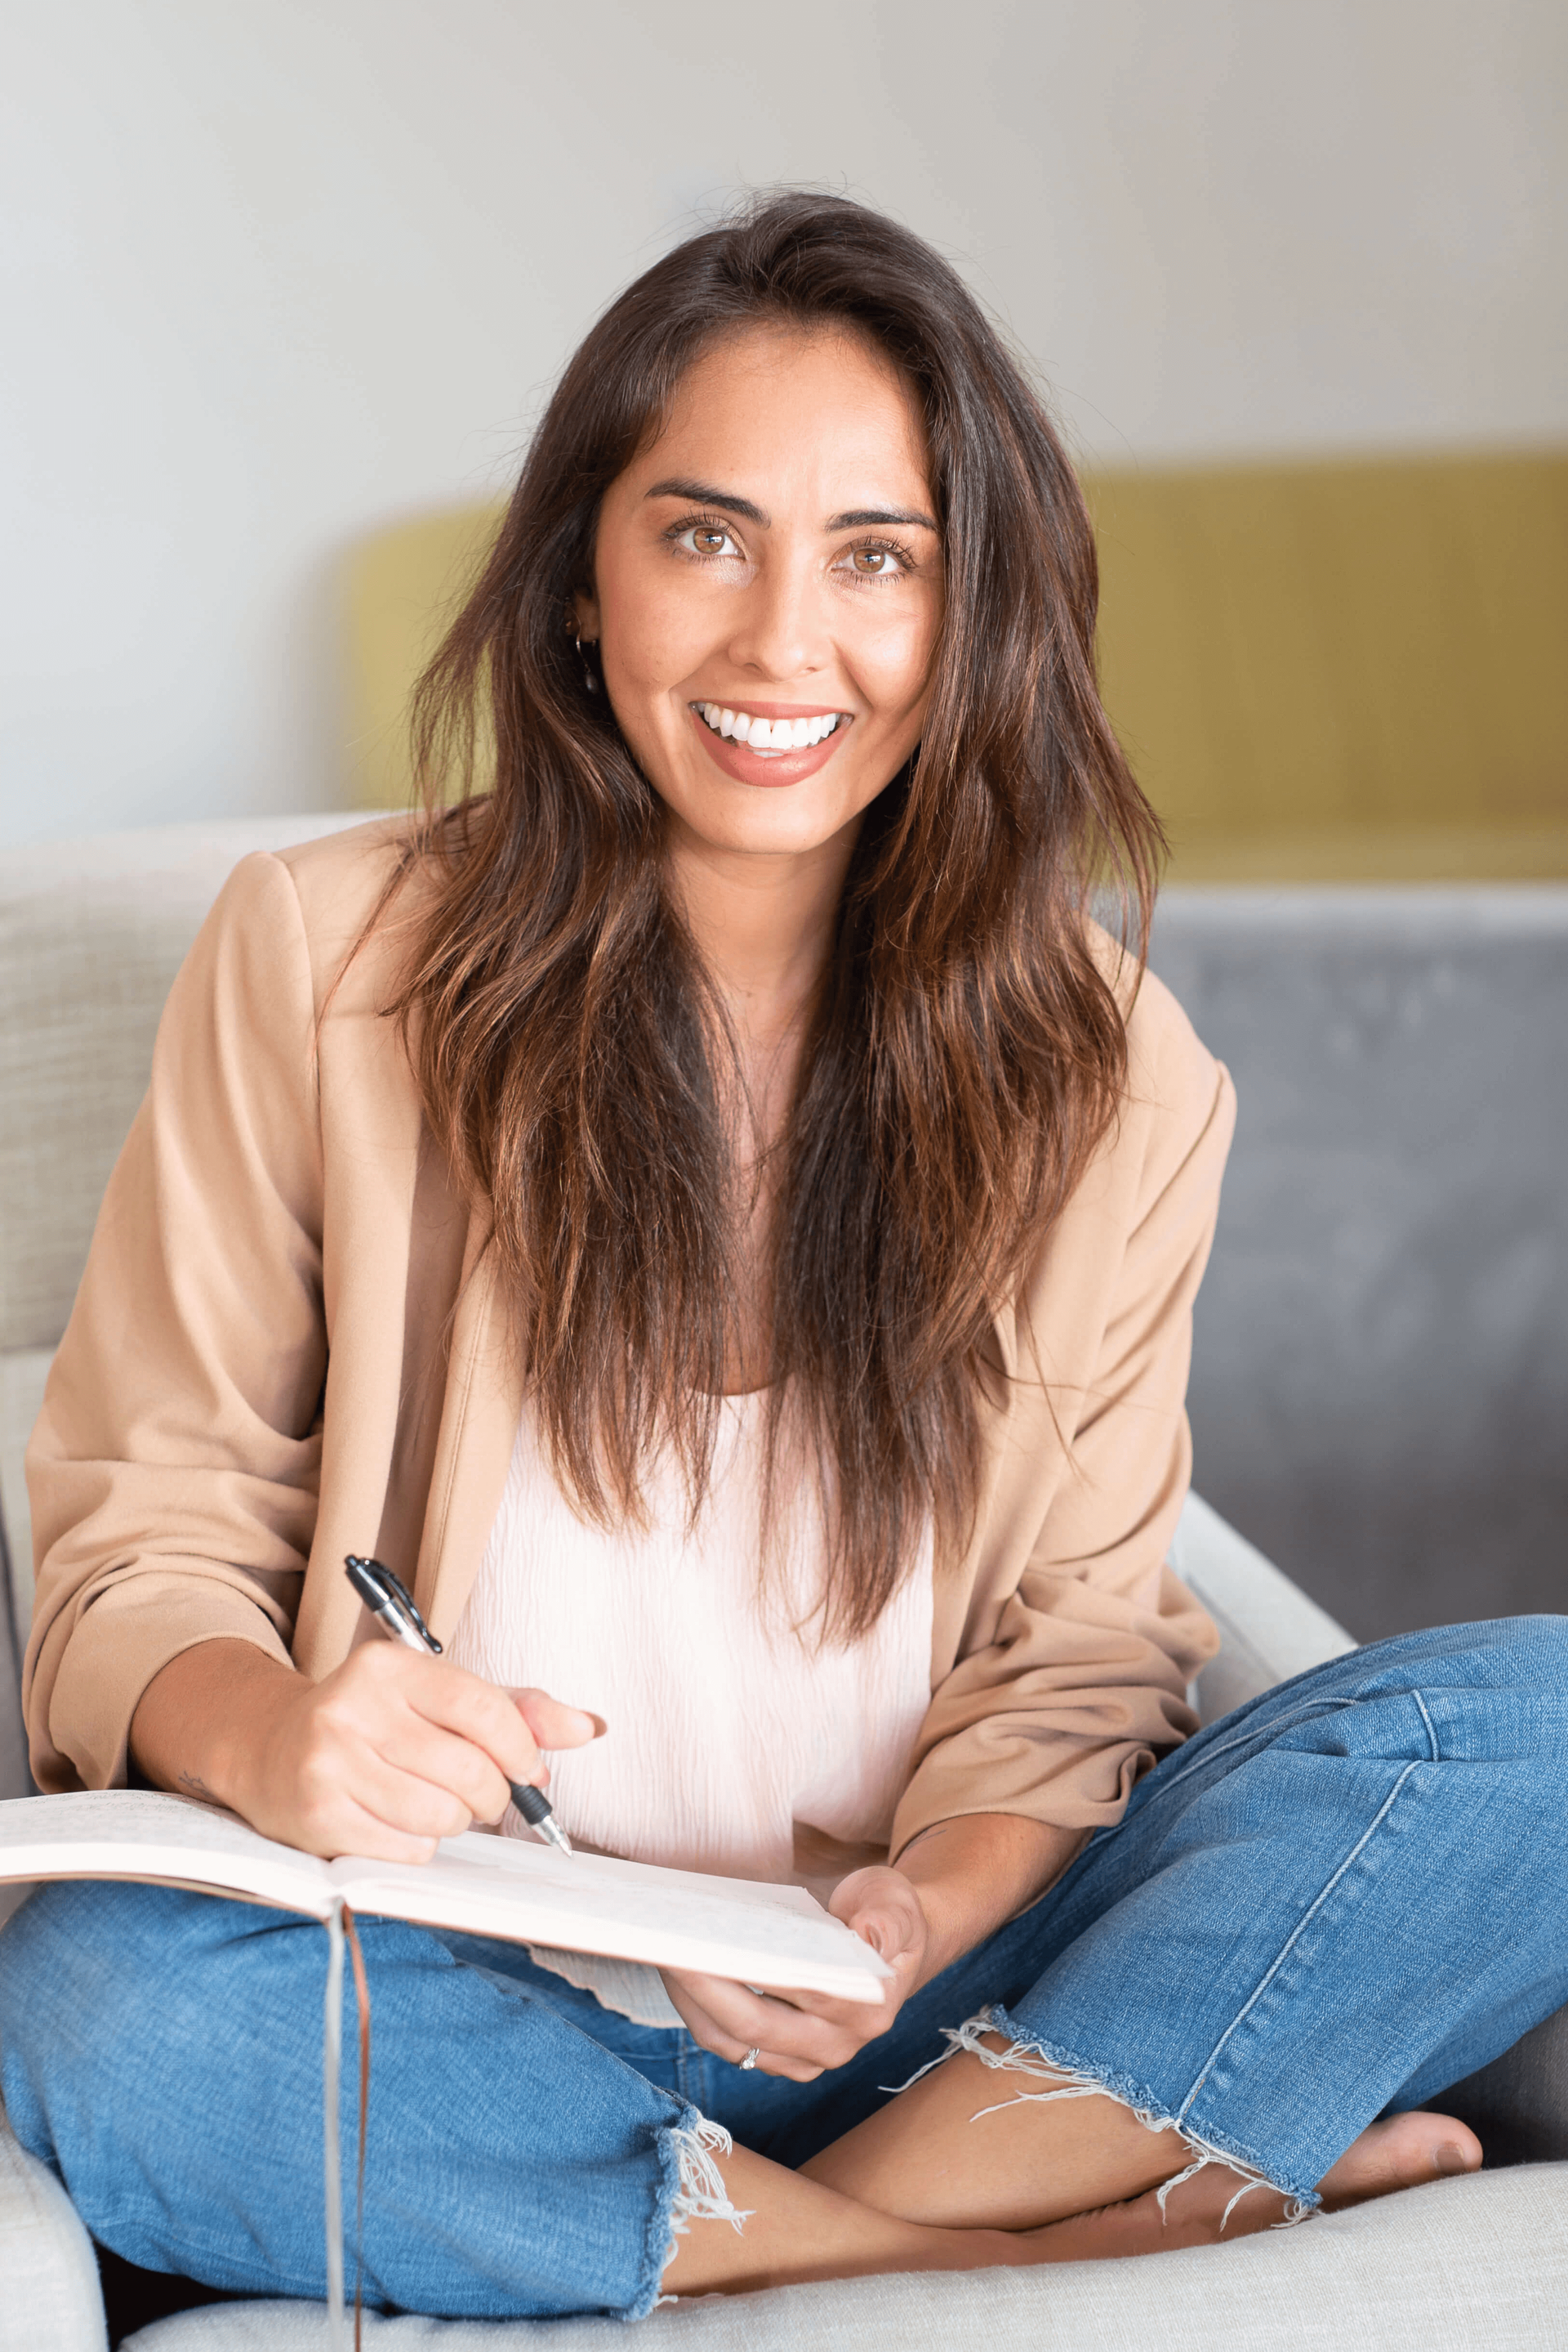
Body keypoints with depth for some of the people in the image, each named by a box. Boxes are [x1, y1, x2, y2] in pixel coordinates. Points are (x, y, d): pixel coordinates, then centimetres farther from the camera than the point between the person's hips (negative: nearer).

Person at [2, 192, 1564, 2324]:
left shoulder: (1103, 1070, 4)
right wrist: (270, 1735, -26)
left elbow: (1084, 1638, 5)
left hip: (914, 1994, 1)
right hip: (468, 1995, -1)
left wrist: (932, 1907, -18)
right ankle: (1072, 2209, -21)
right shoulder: (324, 962, -2)